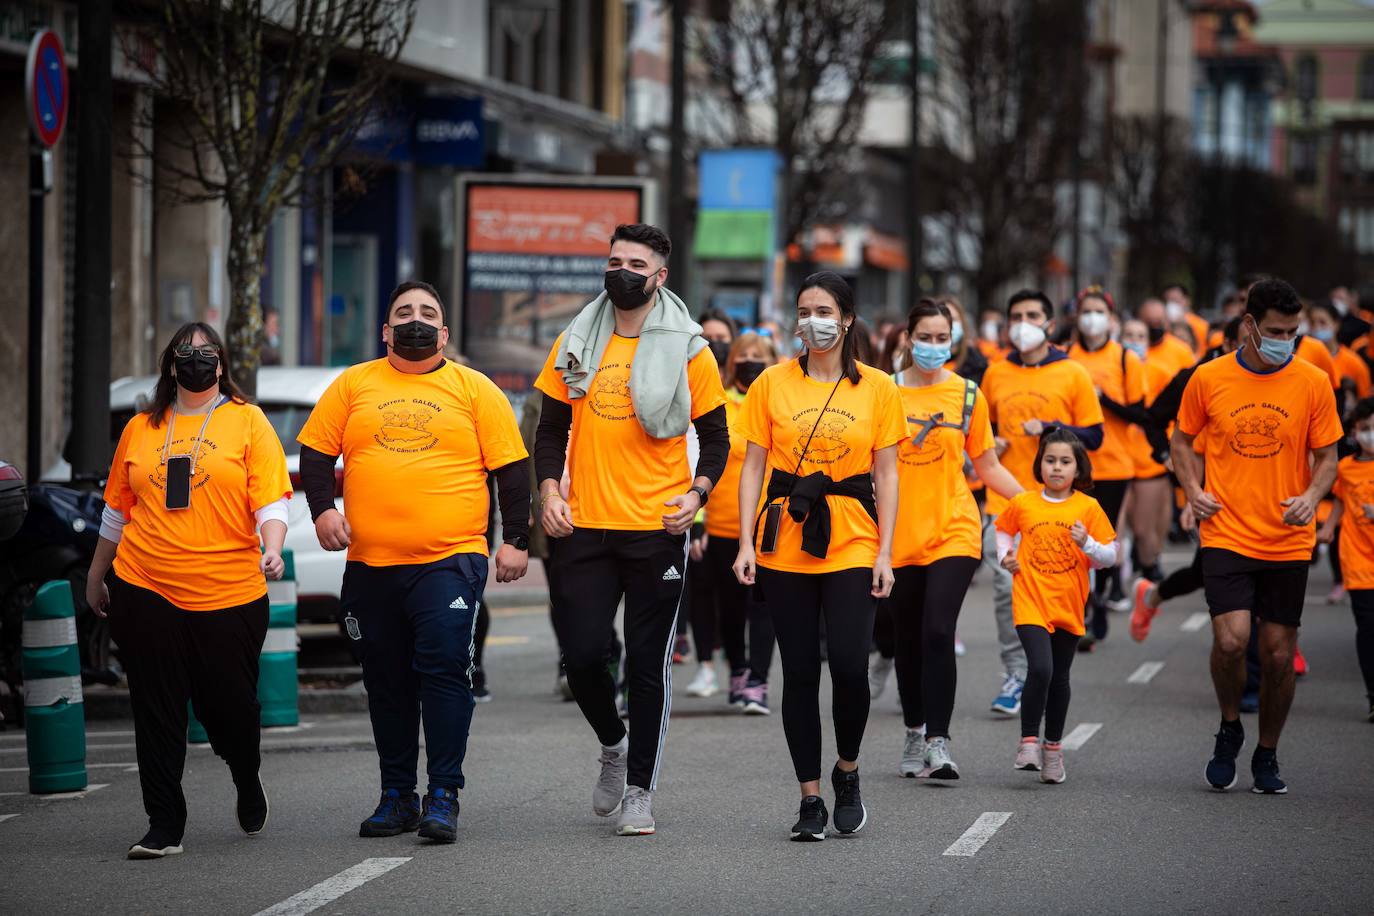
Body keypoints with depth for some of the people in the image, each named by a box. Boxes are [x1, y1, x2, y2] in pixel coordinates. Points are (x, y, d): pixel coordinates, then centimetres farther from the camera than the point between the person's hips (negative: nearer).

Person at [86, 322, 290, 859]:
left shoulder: (247, 421, 3)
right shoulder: (141, 429, 11)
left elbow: (271, 499, -3)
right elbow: (117, 508, 20)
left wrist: (271, 549, -21)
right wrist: (96, 575, 24)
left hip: (229, 592, -2)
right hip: (145, 591, 2)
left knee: (230, 702, 4)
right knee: (156, 710, 0)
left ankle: (247, 781, 36)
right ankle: (164, 826, 6)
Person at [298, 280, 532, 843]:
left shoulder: (475, 390, 6)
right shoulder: (353, 385, 11)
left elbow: (511, 468, 5)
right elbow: (316, 451, 12)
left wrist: (516, 540, -1)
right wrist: (322, 508, -4)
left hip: (450, 559, -3)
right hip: (371, 564, 3)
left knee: (445, 670, -13)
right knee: (386, 681, 8)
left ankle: (443, 797, -8)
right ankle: (396, 796, 18)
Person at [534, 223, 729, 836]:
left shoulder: (687, 349, 1)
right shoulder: (576, 344, 7)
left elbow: (715, 438, 6)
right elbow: (552, 428, 13)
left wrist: (696, 493, -11)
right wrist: (549, 491, -2)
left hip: (656, 531, -2)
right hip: (583, 528, 2)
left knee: (648, 664, 0)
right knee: (582, 652, -3)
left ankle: (639, 790, 9)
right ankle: (613, 745, 26)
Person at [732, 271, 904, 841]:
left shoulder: (877, 388, 4)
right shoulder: (773, 383, 4)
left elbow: (886, 475, 4)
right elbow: (753, 466, 5)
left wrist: (885, 553, -2)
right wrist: (746, 543, -3)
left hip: (852, 543, -1)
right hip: (784, 544, 1)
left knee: (849, 665, -12)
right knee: (799, 673, 1)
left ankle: (847, 772, 14)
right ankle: (810, 799, 11)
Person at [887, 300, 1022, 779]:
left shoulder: (967, 394, 4)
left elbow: (987, 467, 13)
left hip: (954, 530, -1)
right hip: (899, 535, 1)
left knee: (938, 633, -15)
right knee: (908, 641, 9)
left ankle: (938, 743, -14)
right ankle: (915, 734, 27)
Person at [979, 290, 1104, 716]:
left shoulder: (1072, 374, 2)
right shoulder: (996, 374, 11)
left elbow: (1093, 436, 2)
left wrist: (1049, 428, -12)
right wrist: (989, 444, 4)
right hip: (1004, 500, 2)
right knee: (1006, 588, -7)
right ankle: (1016, 675, 0)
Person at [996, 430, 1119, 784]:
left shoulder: (1088, 508, -2)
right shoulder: (1023, 503, 0)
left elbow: (1110, 557, 1)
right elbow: (1003, 528, 22)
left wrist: (1086, 544, -17)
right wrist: (1004, 556, 5)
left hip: (1069, 605, 2)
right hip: (1031, 600, -1)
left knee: (1059, 678, 11)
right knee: (1041, 669, -20)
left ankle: (1053, 748, 27)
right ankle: (1028, 742, -8)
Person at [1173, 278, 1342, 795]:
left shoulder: (1312, 383, 0)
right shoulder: (1208, 379, -1)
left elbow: (1327, 456, 6)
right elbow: (1182, 441, 14)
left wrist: (1312, 496, -13)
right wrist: (1193, 491, -2)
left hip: (1288, 543, 1)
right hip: (1226, 535, -1)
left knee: (1279, 654, 3)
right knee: (1231, 639, -17)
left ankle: (1266, 757, 23)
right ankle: (1229, 729, 10)